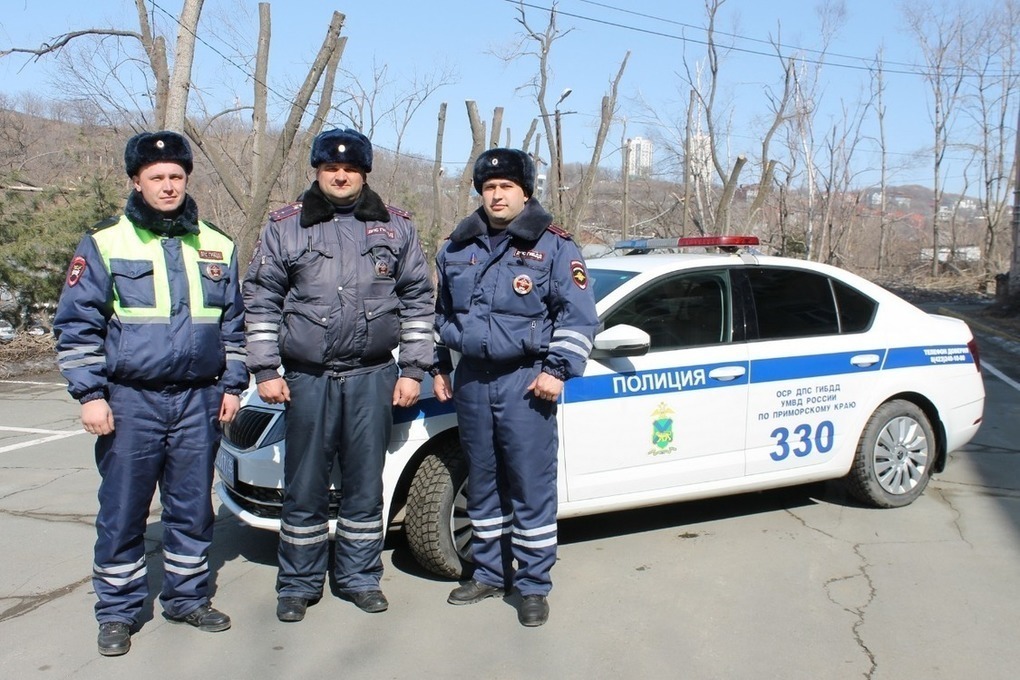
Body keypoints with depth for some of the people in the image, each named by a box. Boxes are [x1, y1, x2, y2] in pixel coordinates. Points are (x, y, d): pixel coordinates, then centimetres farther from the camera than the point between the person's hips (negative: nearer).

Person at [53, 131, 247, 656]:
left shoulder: (216, 247, 10)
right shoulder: (104, 244, -1)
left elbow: (233, 323, 16)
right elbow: (76, 325, -1)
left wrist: (232, 385, 10)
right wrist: (89, 394, -8)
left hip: (199, 400, 3)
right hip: (129, 401, -3)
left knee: (193, 508, 10)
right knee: (122, 512, 3)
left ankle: (187, 597, 26)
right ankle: (117, 612, 17)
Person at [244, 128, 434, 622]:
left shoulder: (396, 226, 7)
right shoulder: (285, 226, 4)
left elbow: (418, 300, 8)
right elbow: (261, 301, 4)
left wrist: (413, 370, 2)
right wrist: (265, 370, -2)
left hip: (373, 377, 1)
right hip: (307, 378, 0)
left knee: (364, 484, 9)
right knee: (305, 487, 5)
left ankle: (360, 577, 23)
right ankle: (298, 584, 19)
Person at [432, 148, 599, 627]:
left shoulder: (553, 245, -2)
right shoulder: (458, 247, 12)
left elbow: (579, 316, -5)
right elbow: (440, 312, 22)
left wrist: (557, 370, -11)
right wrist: (438, 366, 17)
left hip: (525, 382, -5)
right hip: (472, 380, 5)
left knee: (531, 486, -2)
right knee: (482, 482, 13)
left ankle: (533, 586, 10)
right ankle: (489, 573, 27)